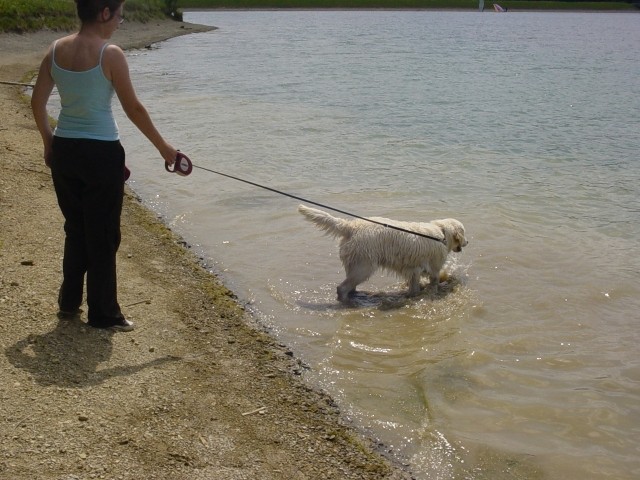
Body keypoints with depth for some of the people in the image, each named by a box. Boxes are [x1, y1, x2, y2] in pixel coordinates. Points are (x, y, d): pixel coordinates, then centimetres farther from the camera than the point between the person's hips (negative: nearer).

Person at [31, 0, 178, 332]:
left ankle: (69, 301, 31)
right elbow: (133, 109, -11)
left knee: (75, 228, 21)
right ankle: (103, 313, 15)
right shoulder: (110, 54, -14)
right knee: (102, 234, 5)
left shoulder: (56, 50, 3)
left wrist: (48, 143, 21)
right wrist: (163, 147, 0)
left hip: (64, 150, 6)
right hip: (101, 153, -6)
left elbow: (37, 101, 8)